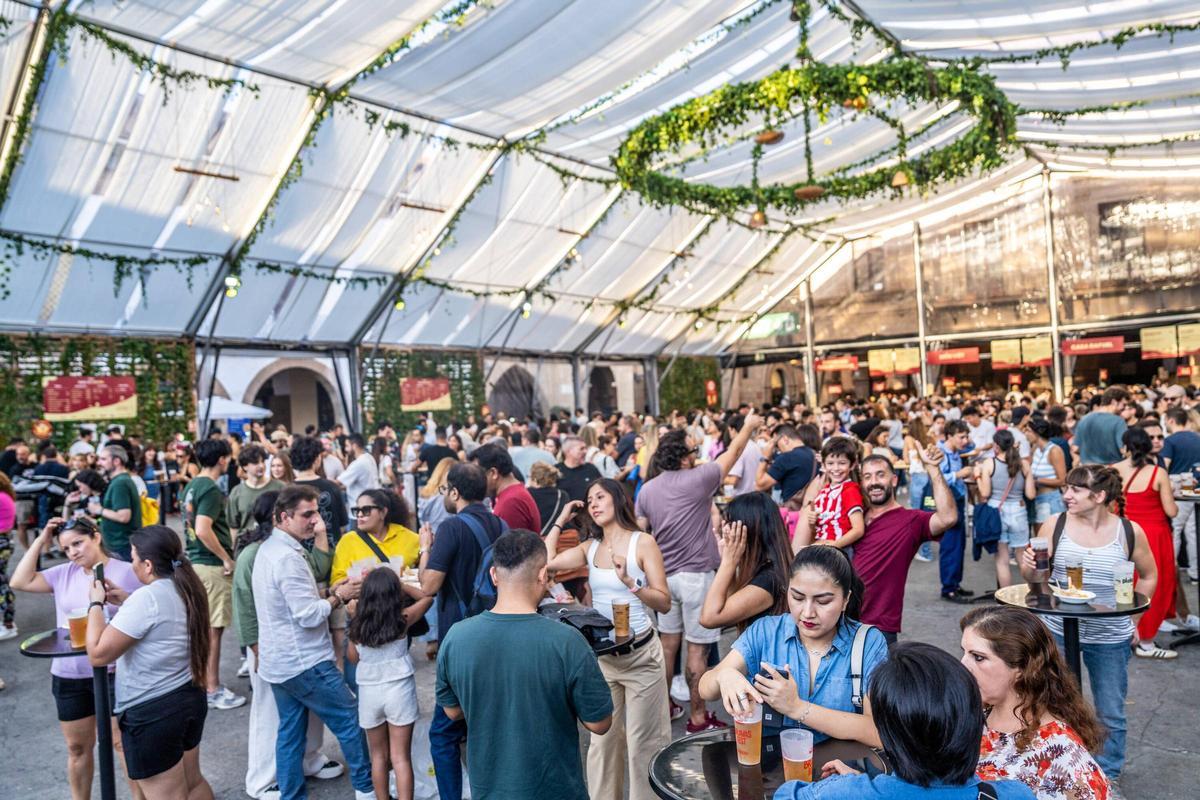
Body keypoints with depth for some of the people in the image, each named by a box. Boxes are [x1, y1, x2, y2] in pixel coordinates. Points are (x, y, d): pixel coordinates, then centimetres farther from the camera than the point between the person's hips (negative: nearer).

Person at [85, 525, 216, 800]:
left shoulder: (147, 598, -23)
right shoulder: (187, 589, 3)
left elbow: (98, 654, -22)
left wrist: (96, 603, -10)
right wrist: (127, 602, 12)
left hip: (151, 713, -8)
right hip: (190, 697, 8)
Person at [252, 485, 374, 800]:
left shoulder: (269, 548, 8)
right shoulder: (288, 557, -23)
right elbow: (309, 615, -24)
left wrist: (329, 591, 3)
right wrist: (338, 597, -9)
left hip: (278, 661, 9)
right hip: (304, 662, -9)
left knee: (290, 732, 16)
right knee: (351, 720, 5)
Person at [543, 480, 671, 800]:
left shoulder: (643, 542, -8)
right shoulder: (590, 547, 6)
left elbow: (665, 603, -11)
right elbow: (545, 562, -6)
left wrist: (629, 582, -26)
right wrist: (560, 520, 2)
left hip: (640, 653, -4)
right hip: (601, 655, 5)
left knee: (643, 740, 4)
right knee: (602, 737, 15)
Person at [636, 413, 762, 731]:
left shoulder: (647, 490, 3)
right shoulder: (697, 479, -13)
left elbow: (640, 533, 8)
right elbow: (733, 452, 1)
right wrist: (749, 426, 17)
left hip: (664, 574, 6)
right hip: (696, 574, -6)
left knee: (668, 641, 17)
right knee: (697, 648, 2)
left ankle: (665, 705, 28)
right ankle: (698, 717, 10)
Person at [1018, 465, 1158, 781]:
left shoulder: (1130, 531, -8)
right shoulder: (1054, 525, -9)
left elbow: (1149, 576, 9)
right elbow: (1033, 577, -1)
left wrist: (1132, 616, 5)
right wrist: (1029, 565, -22)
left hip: (1110, 638, 0)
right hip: (1058, 632, 0)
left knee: (1110, 713, 15)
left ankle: (1108, 776, 36)